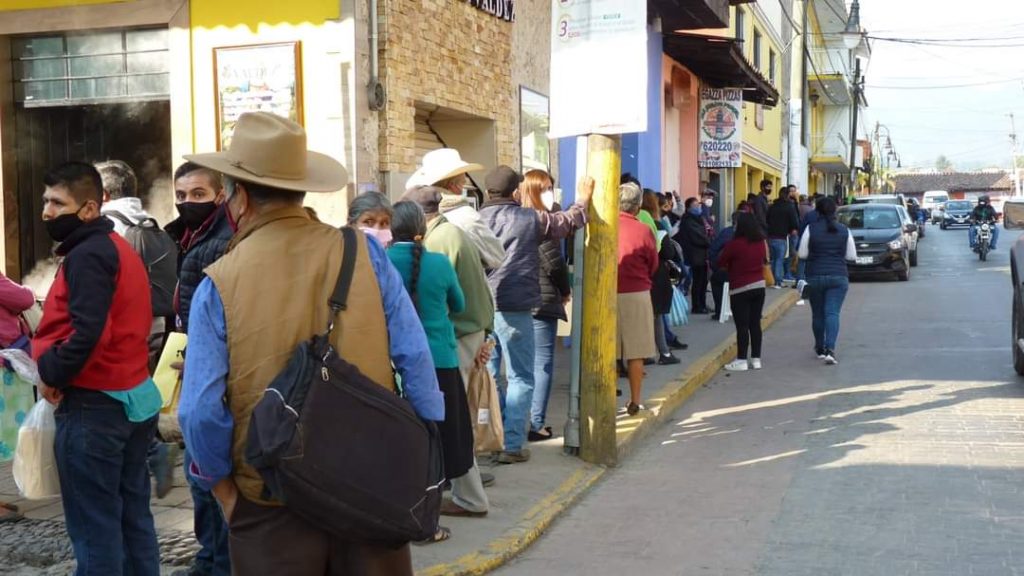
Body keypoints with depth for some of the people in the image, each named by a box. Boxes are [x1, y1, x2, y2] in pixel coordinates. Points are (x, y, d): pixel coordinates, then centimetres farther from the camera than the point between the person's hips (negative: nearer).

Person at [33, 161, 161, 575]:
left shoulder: (87, 255, -16)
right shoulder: (118, 247, 15)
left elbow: (88, 333, -26)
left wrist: (51, 373, -11)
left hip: (95, 405, -10)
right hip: (134, 397, 10)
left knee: (94, 526, -1)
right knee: (133, 516, 14)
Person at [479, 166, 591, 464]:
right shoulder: (530, 219, -2)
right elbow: (569, 221, 11)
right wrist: (583, 200, 30)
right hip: (514, 309, -4)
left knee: (488, 376, 15)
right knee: (520, 378, 5)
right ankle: (511, 445, 2)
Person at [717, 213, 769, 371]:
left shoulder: (735, 244, -16)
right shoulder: (761, 243, 1)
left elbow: (721, 263, -5)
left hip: (740, 289, -6)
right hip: (759, 286, 6)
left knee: (742, 326, -2)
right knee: (755, 323, 10)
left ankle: (741, 360, 0)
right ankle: (756, 358, 13)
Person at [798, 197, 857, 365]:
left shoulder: (811, 229, -5)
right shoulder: (844, 230, 1)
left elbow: (802, 254, -2)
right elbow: (852, 256, 5)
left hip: (815, 277, 0)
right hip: (839, 276, 0)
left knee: (817, 314, 13)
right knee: (833, 313, -4)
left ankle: (820, 348, 25)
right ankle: (830, 349, -20)